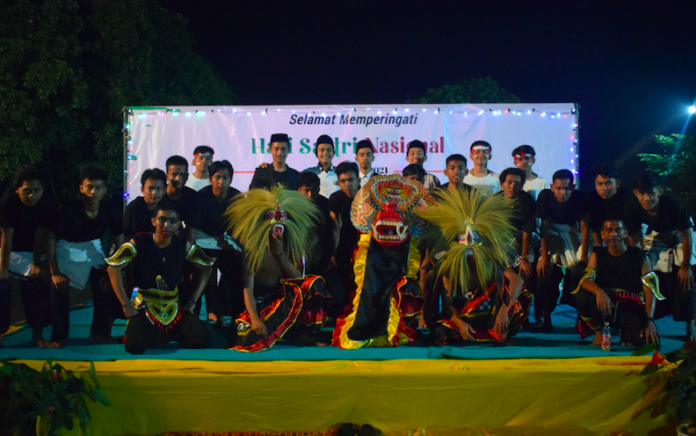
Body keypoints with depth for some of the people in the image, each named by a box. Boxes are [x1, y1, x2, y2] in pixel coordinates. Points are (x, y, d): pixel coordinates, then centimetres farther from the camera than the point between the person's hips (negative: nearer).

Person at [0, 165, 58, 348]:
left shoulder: (49, 204, -20)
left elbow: (41, 235, -16)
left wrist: (36, 263, -15)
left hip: (30, 253, 2)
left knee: (39, 288, -5)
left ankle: (37, 334, 7)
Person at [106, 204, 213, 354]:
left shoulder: (183, 245, -4)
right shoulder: (139, 242, -11)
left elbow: (205, 268, 7)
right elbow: (113, 268, -12)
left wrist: (192, 301, 3)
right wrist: (126, 305, -13)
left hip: (174, 307, 3)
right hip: (145, 306, -2)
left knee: (203, 340, -16)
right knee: (136, 346, -29)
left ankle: (169, 335, 14)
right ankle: (154, 335, 8)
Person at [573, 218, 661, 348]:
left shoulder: (639, 257, -1)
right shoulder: (598, 254, 4)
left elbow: (650, 291, -10)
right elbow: (585, 279, -12)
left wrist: (649, 320, -25)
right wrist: (599, 292, -36)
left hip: (632, 310, -1)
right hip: (604, 308, 1)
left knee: (651, 340, -28)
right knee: (582, 295, -30)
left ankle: (626, 333, 10)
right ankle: (598, 330, -1)